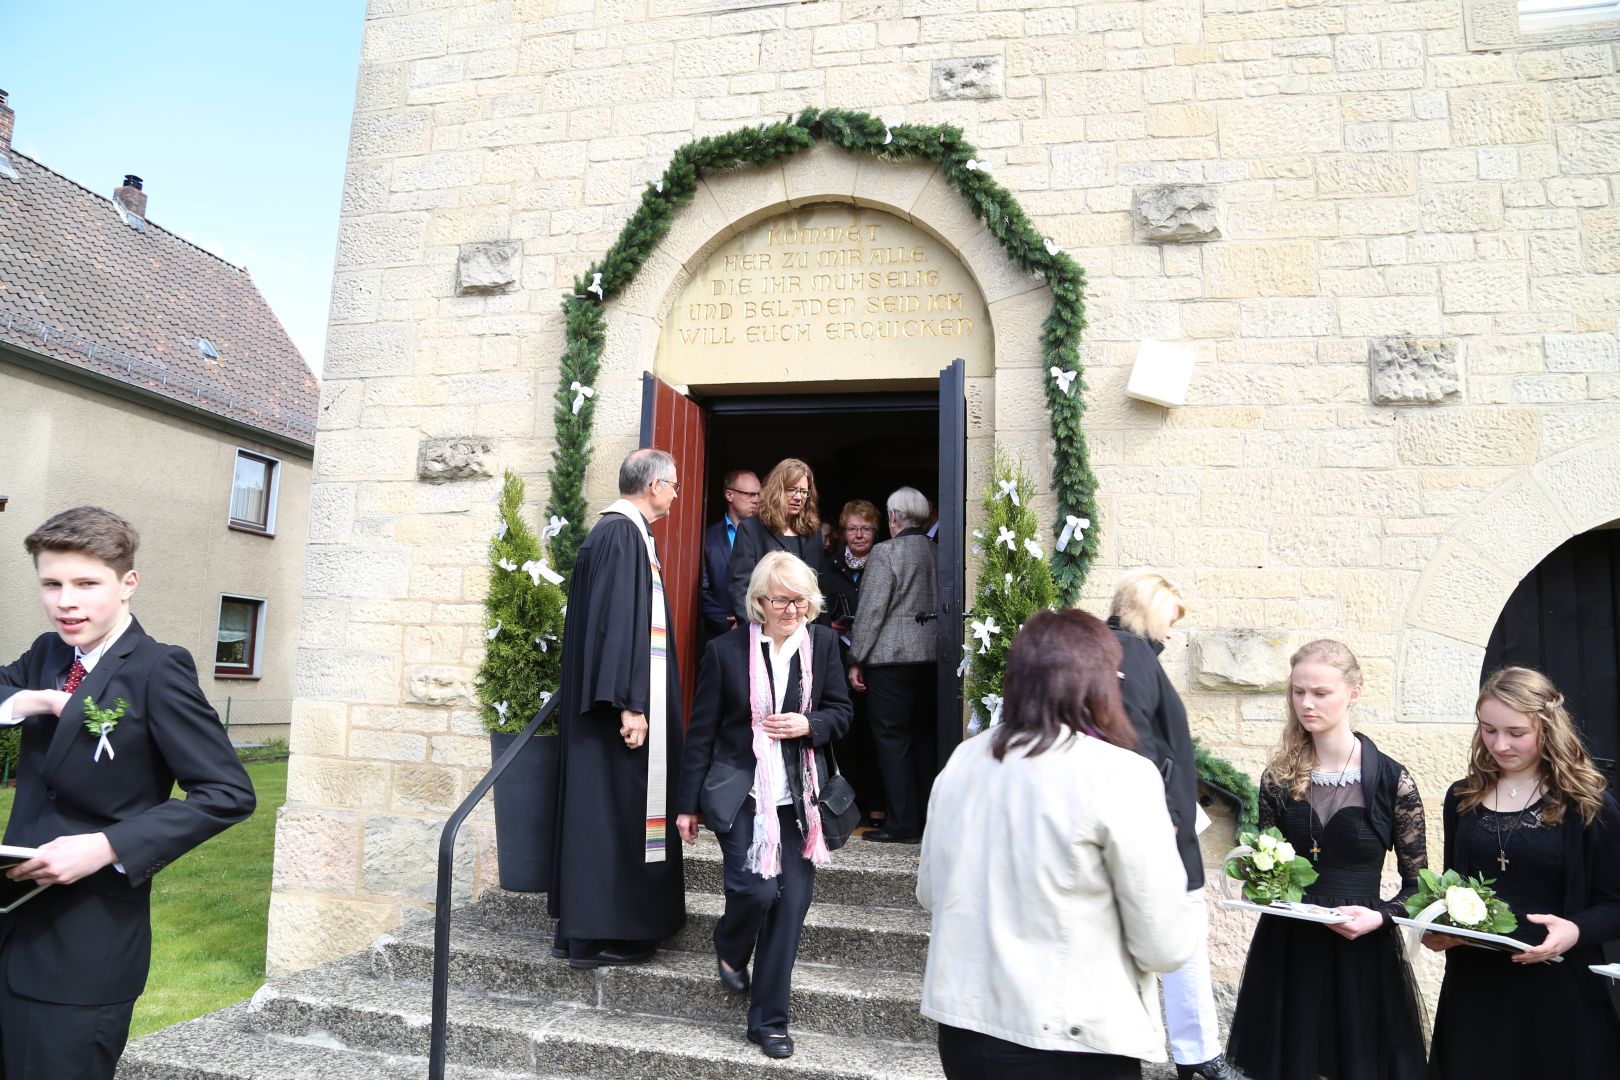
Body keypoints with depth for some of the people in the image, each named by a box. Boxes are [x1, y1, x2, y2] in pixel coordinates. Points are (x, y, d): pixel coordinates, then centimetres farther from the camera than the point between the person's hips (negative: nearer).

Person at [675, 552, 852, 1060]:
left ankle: (768, 1020, 20)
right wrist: (688, 803, 2)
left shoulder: (823, 643, 1)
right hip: (740, 791, -2)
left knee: (793, 899, 1)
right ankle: (730, 947, 24)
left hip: (799, 794, 3)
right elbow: (701, 730, -1)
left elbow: (840, 711, 9)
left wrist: (808, 725, -14)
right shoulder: (726, 650, -6)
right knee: (756, 887, -15)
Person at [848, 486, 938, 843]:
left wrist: (856, 660, -7)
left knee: (892, 737, 0)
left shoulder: (885, 552, -10)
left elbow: (872, 611, -13)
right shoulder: (938, 552, 8)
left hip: (891, 657, -6)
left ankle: (902, 823, 1)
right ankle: (928, 819, 21)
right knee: (925, 736, 14)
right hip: (932, 656, 7)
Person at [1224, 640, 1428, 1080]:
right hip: (1285, 951, 2)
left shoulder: (1392, 779, -7)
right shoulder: (1278, 777, 1)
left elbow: (1418, 886, -1)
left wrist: (1378, 916, -17)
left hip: (1361, 954, -2)